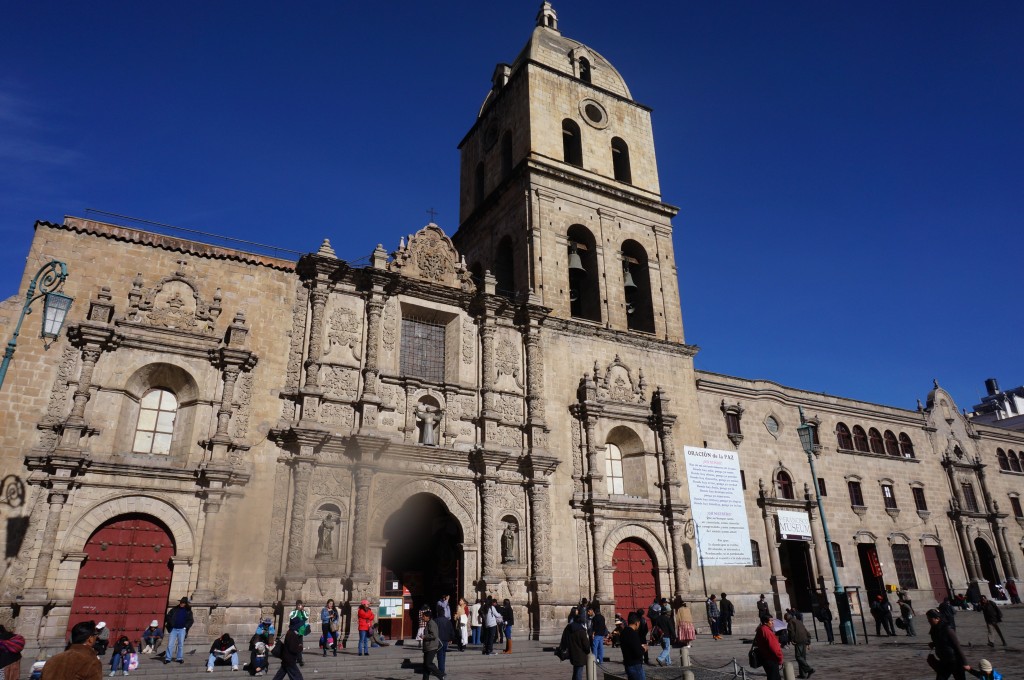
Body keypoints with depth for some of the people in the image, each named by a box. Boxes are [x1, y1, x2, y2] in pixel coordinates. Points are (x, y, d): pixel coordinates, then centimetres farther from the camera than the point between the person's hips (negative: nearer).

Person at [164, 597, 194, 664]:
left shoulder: (188, 611, 7)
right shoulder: (174, 609, 6)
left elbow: (190, 620, 5)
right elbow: (168, 616, 6)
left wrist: (186, 626, -8)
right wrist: (170, 623, -9)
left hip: (182, 629, 0)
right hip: (173, 629, 0)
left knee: (181, 644, 2)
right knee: (170, 644, -3)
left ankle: (180, 658, 11)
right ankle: (167, 658, 6)